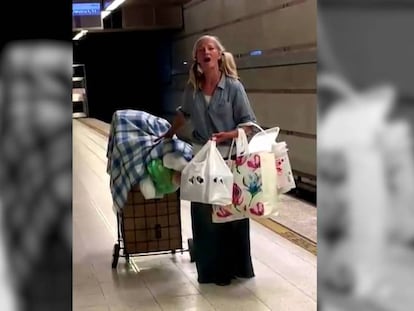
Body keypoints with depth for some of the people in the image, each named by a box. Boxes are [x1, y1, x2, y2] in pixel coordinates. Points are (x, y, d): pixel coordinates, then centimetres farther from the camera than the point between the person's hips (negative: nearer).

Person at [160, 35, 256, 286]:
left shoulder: (233, 86, -9)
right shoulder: (192, 88, 3)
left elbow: (249, 125, -8)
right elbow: (184, 114, 23)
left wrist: (227, 135, -24)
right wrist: (169, 135, 33)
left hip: (229, 159, -3)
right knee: (204, 217, 6)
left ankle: (236, 267, 19)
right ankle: (213, 270, 18)